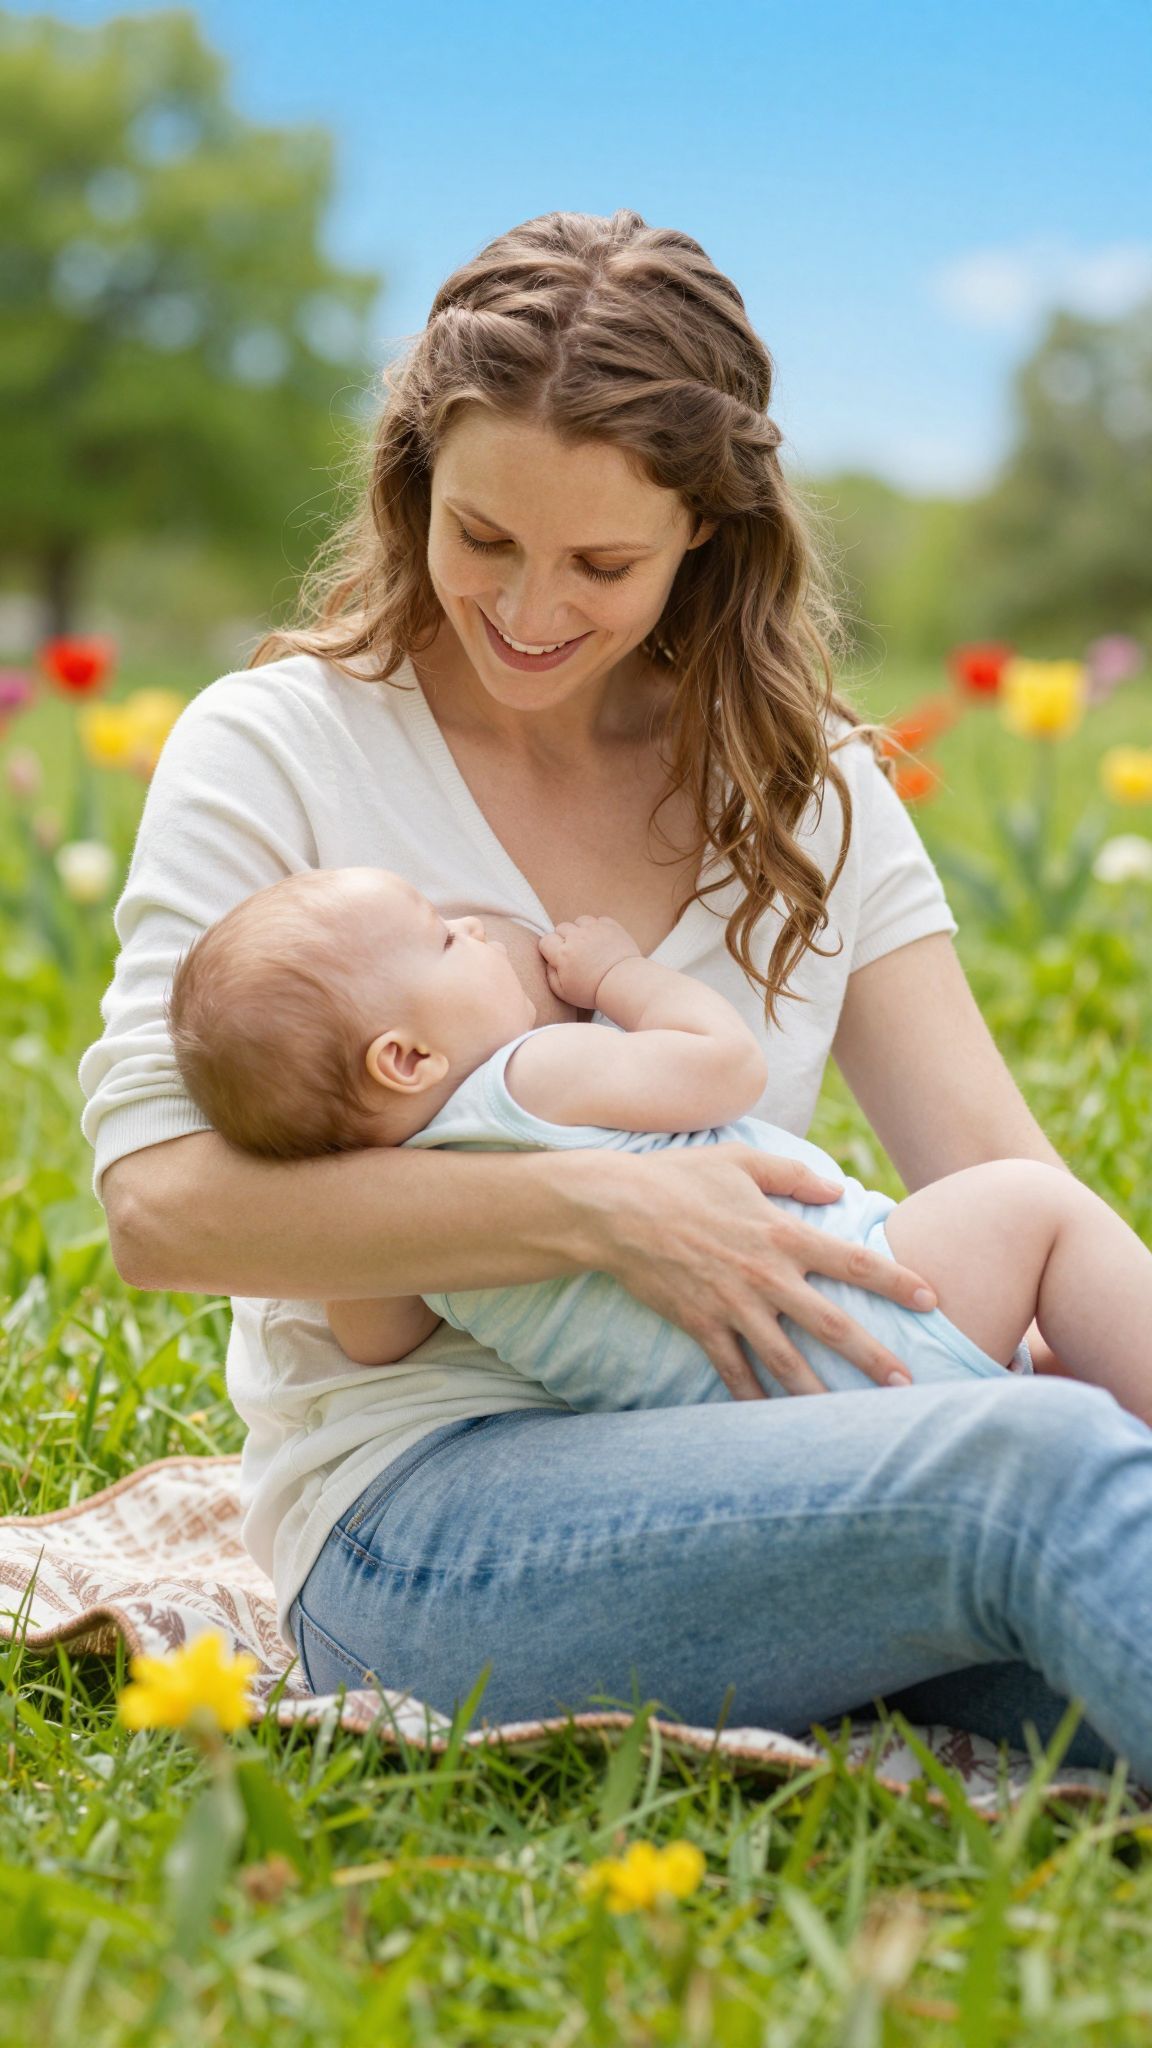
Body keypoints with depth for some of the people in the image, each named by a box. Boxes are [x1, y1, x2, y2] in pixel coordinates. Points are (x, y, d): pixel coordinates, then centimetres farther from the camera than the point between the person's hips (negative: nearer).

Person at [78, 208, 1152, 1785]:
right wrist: (602, 1208, -20)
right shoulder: (275, 750, 2)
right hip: (418, 1513, -5)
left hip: (768, 1457, 5)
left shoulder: (806, 789, 14)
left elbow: (998, 1177, 6)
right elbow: (162, 1198, -10)